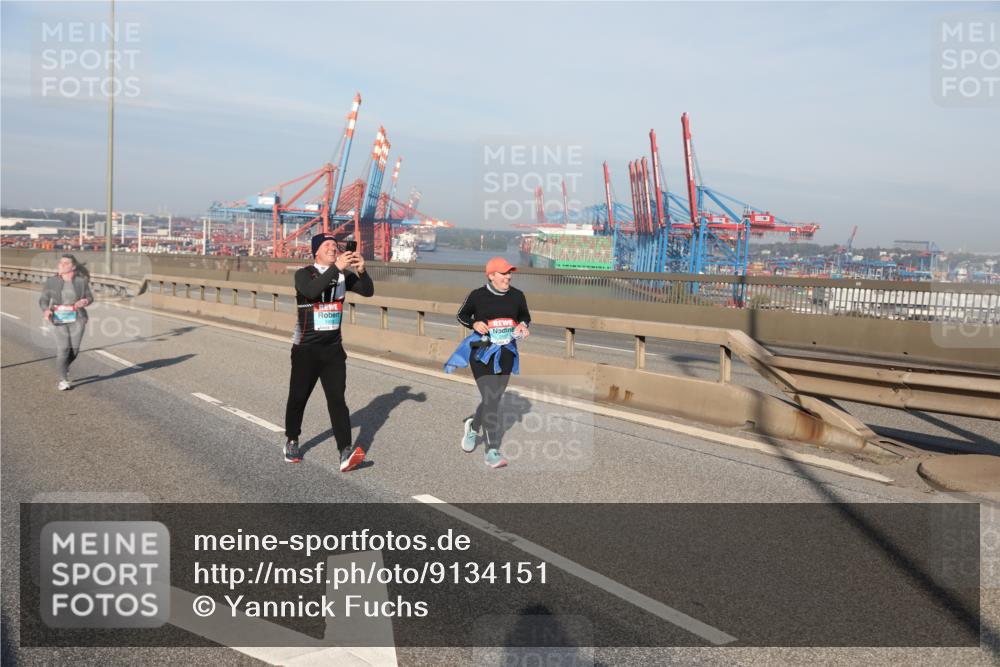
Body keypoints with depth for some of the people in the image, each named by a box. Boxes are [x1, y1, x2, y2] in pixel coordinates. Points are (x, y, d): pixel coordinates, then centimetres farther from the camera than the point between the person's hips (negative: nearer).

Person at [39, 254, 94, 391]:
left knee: (74, 349, 3)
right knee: (63, 349, -8)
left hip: (77, 319, 1)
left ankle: (64, 366, 36)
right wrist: (46, 311, -22)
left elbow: (90, 297, 6)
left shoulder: (81, 281, -2)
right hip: (59, 319, -1)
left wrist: (85, 301, -17)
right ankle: (63, 380, 2)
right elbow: (43, 300, -1)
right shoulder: (52, 282, -3)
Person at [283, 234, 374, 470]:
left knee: (337, 399, -7)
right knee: (298, 398, 9)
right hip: (306, 349, -2)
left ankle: (345, 452, -15)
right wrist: (336, 268, -37)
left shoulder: (343, 275, 3)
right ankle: (292, 441, 32)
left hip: (333, 349, 2)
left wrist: (361, 270, -25)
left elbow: (368, 291, -7)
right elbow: (312, 291, -30)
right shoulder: (303, 274, -8)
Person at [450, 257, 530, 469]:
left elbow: (526, 317, 17)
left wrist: (523, 325, -6)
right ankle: (492, 451, -7)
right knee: (490, 398, -12)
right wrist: (474, 324, -14)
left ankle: (472, 426, 41)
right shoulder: (477, 295, -6)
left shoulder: (517, 295, 2)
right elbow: (462, 315, 6)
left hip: (506, 353, 4)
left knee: (494, 398, 11)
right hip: (481, 352, -4)